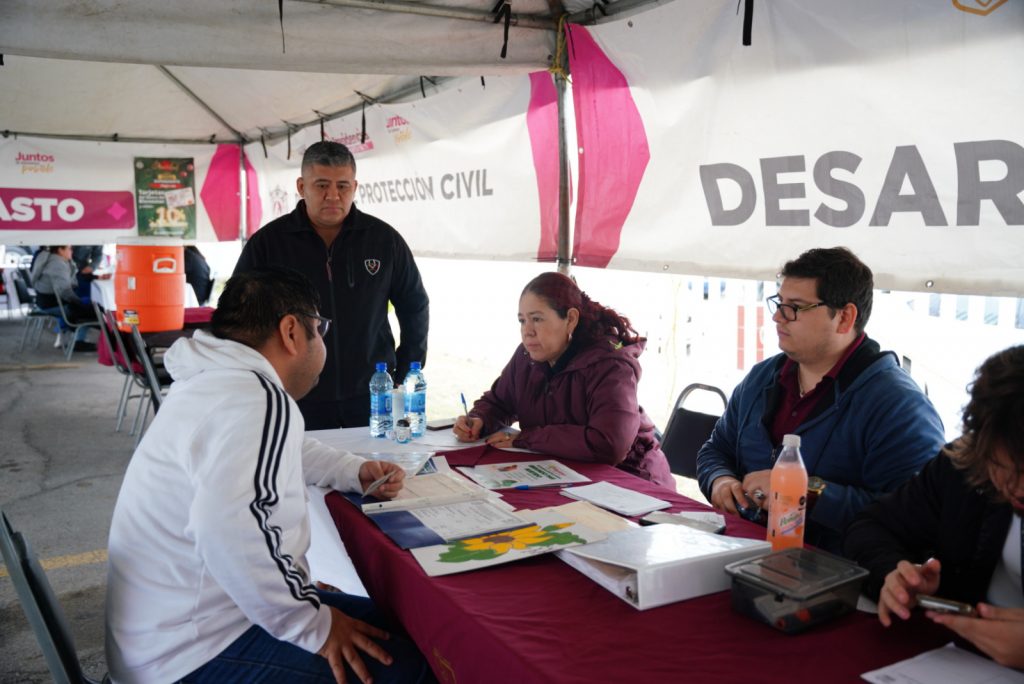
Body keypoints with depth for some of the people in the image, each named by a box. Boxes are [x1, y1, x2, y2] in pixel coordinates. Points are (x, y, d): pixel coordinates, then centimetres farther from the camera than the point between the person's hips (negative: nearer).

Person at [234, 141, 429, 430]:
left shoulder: (384, 239, 2)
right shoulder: (266, 243, -1)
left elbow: (415, 308, 13)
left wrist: (405, 375, 9)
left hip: (371, 399, 1)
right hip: (296, 404, -1)